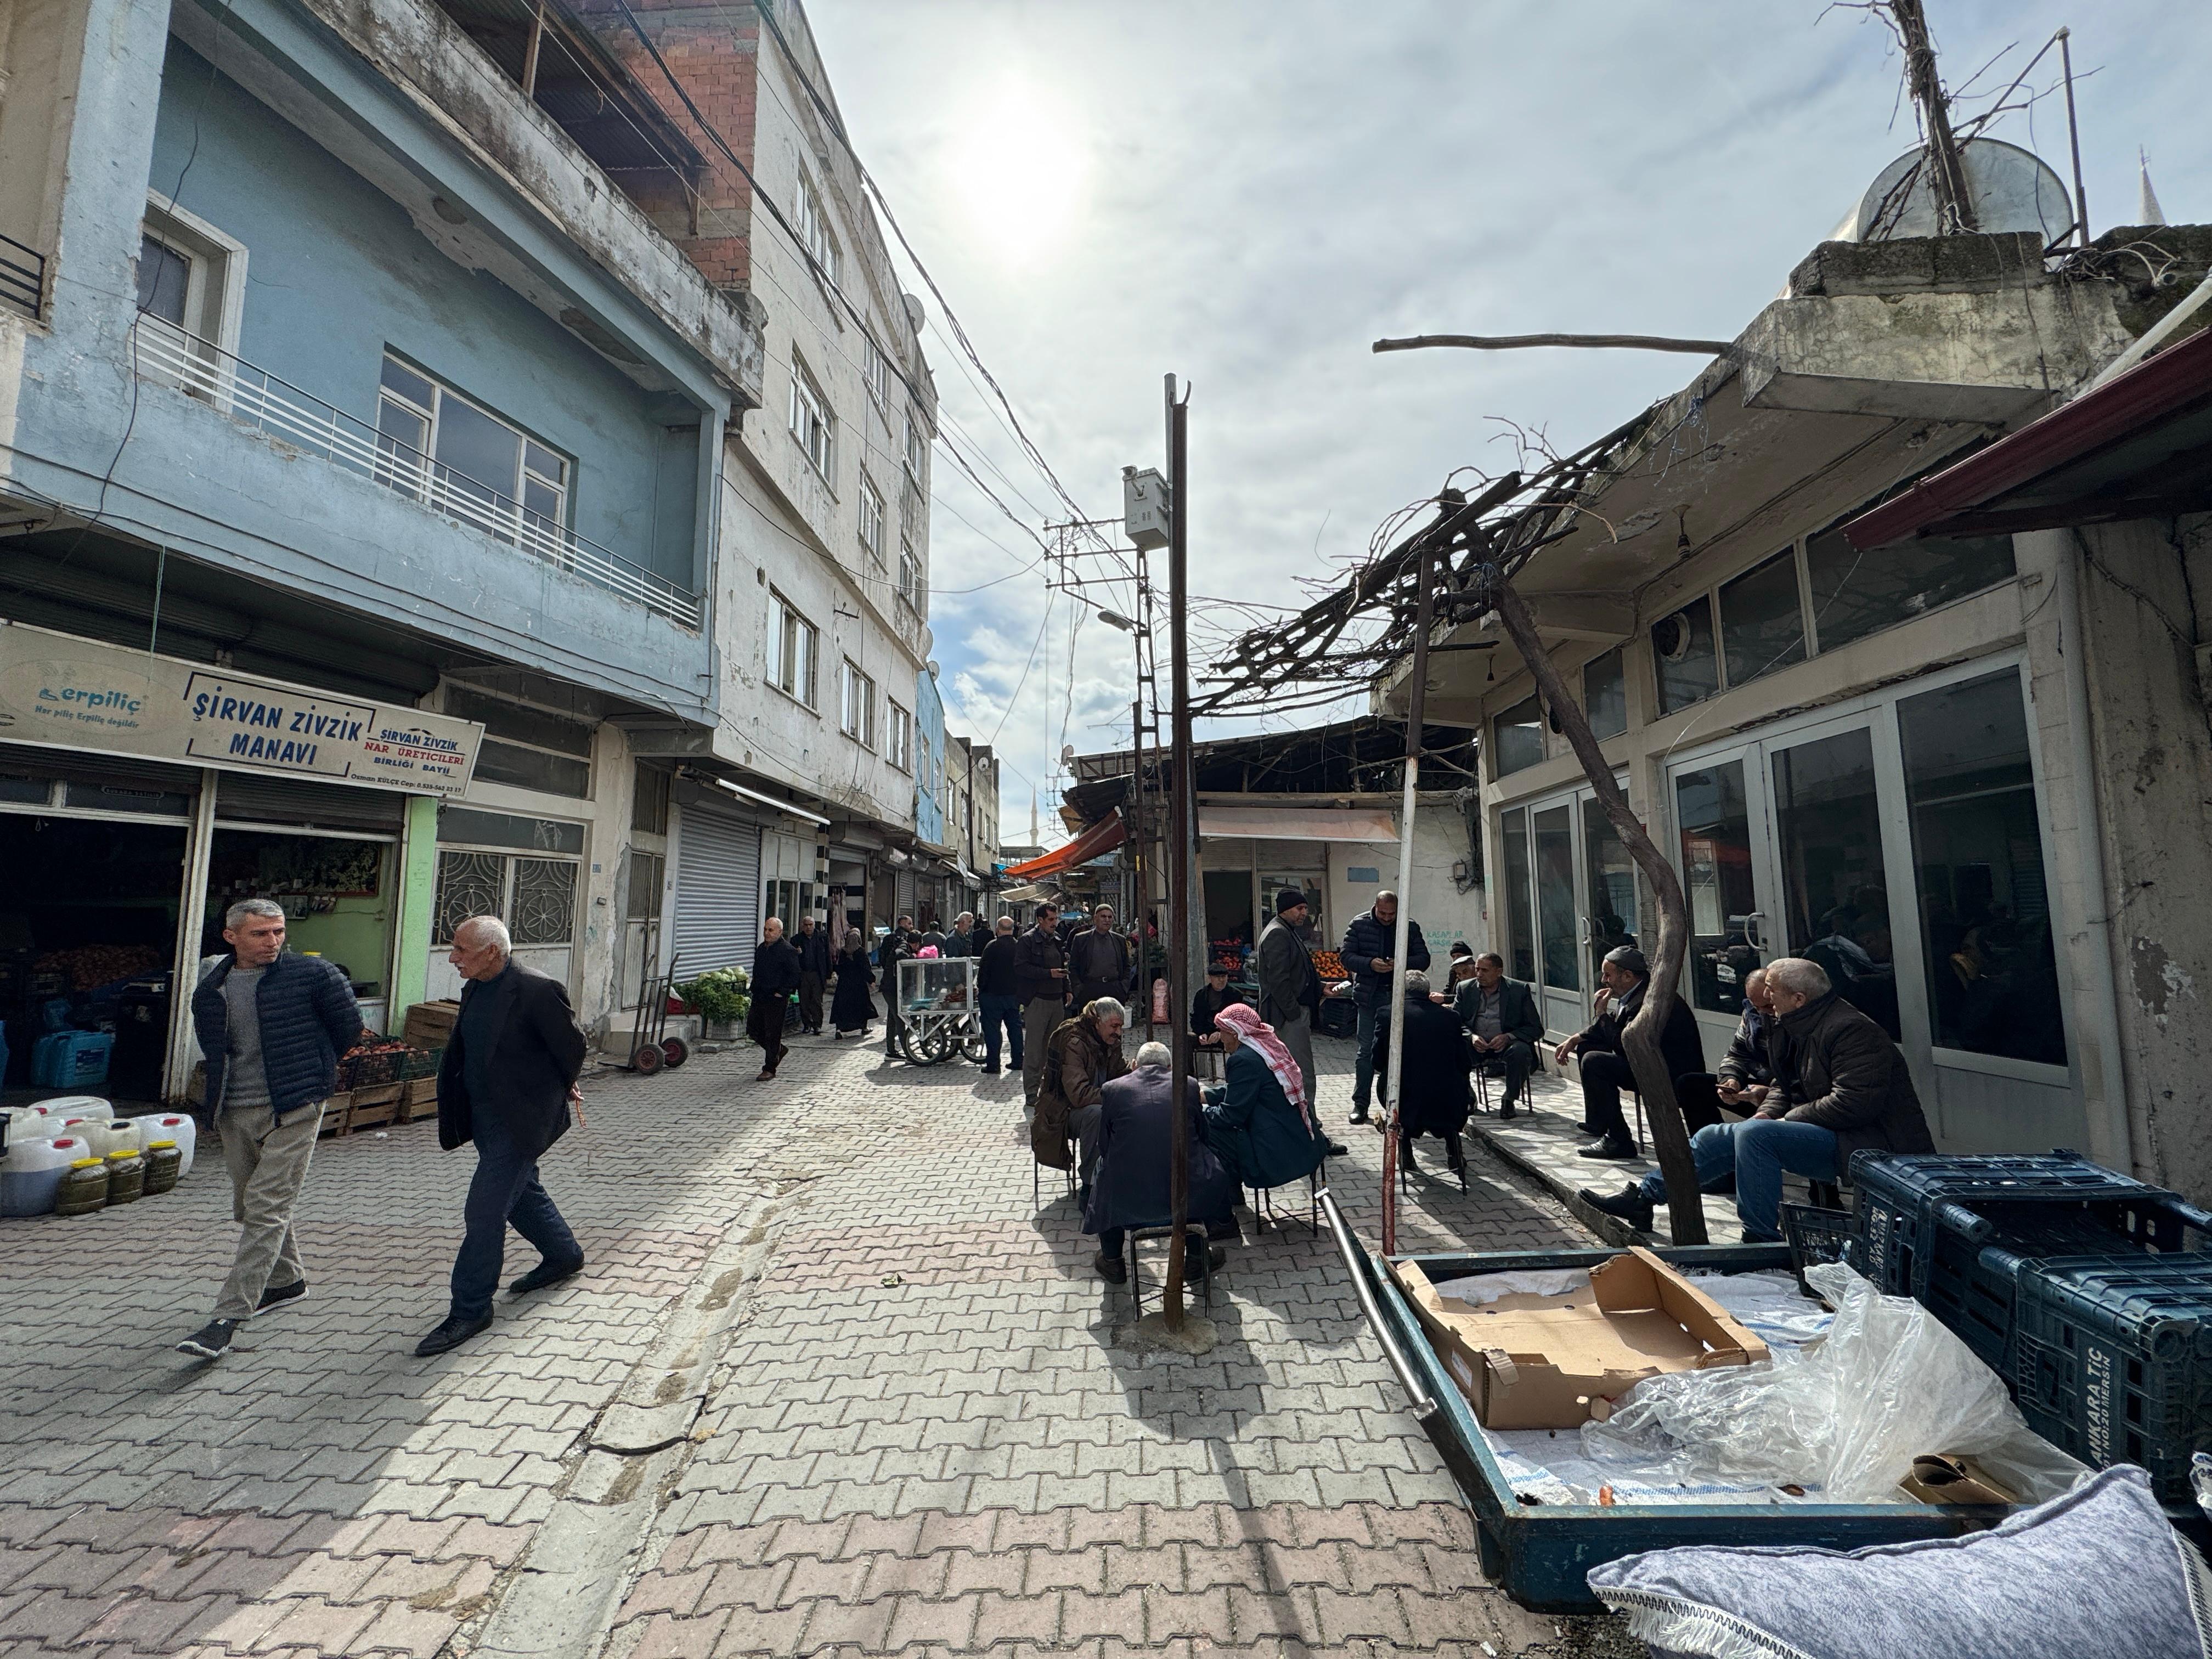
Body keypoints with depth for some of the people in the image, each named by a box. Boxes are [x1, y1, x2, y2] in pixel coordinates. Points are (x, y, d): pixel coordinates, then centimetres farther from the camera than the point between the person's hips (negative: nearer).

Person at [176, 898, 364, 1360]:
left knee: (267, 1210, -9)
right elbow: (212, 1046, 22)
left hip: (293, 1110, -6)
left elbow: (348, 1026, 1)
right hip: (234, 1112, 6)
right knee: (248, 1208, 17)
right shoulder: (211, 989, 5)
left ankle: (229, 1317, -6)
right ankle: (287, 1281, 35)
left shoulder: (313, 974, -10)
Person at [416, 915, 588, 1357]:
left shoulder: (538, 990, -23)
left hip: (520, 1120, -9)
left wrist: (560, 1090, 3)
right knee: (521, 1194, 22)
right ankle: (564, 1256, 42)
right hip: (484, 1117, 9)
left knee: (484, 1211, -5)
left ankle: (470, 1309, 11)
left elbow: (571, 1046, -13)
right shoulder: (474, 989, 4)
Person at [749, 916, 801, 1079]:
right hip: (759, 997, 8)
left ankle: (770, 1069, 10)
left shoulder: (788, 950, -12)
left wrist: (782, 992, -16)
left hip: (776, 999, -8)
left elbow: (796, 975, -14)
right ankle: (779, 1050, 30)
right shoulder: (761, 948, 12)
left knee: (772, 1034, -1)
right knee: (753, 1030, 10)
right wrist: (755, 988, 15)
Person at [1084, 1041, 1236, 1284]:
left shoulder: (1112, 1089, 1)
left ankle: (1112, 1262, 39)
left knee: (1105, 1163, 31)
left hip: (1126, 1200, 0)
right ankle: (1196, 1255, 39)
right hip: (1186, 1197, 0)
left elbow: (1104, 1146, 9)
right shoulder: (1189, 1085, 2)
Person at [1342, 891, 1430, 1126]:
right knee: (1365, 1051, 3)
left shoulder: (1410, 927, 4)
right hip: (1369, 995, -1)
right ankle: (1360, 1104, 12)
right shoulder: (1359, 924, 0)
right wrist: (1370, 964, -21)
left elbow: (1423, 958, 3)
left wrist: (1402, 963, -17)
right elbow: (1346, 956, -3)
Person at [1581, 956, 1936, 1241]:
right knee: (1717, 1137, 2)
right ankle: (1642, 1198, 2)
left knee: (1754, 1135, -28)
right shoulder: (1798, 1029, 11)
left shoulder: (1851, 1030, -20)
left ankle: (1762, 1241, -18)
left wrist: (1789, 1119, -16)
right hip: (1831, 1136, 10)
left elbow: (1854, 1103, -28)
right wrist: (1767, 1113, -1)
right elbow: (1786, 1086, 20)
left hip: (1867, 1141, -10)